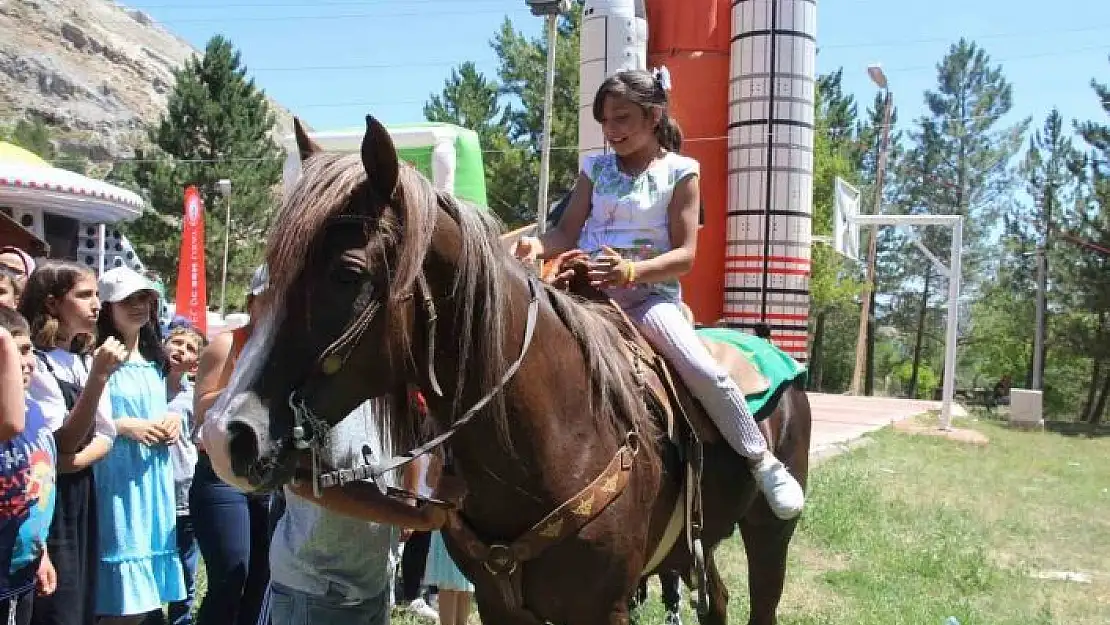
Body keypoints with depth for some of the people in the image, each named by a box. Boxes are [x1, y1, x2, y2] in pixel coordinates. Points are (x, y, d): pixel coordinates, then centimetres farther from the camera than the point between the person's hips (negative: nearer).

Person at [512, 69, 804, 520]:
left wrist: (631, 271, -25)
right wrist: (538, 245, -18)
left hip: (649, 292, -4)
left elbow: (684, 255, -7)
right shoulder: (596, 168, 13)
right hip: (590, 288, 4)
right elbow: (568, 233, 5)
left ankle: (763, 463, -4)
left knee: (704, 371, -23)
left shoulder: (679, 172, 0)